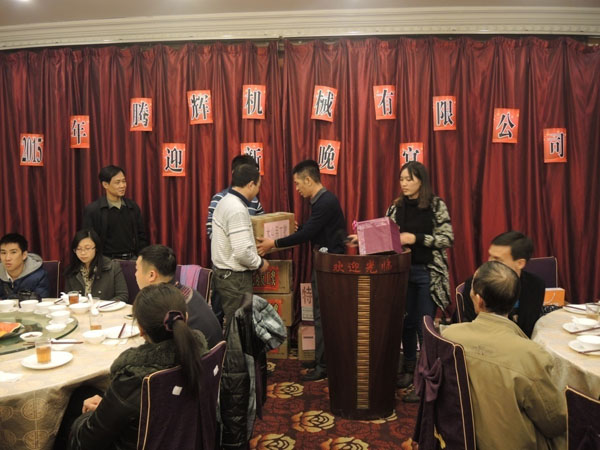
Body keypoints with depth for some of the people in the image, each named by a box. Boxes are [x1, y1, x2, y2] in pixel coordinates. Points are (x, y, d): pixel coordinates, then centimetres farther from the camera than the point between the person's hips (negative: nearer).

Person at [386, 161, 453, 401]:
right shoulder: (396, 206, 6)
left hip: (428, 273, -4)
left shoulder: (436, 205, -5)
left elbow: (447, 238, -9)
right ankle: (409, 370, 30)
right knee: (406, 323, 13)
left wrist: (416, 238, -18)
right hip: (402, 270, 4)